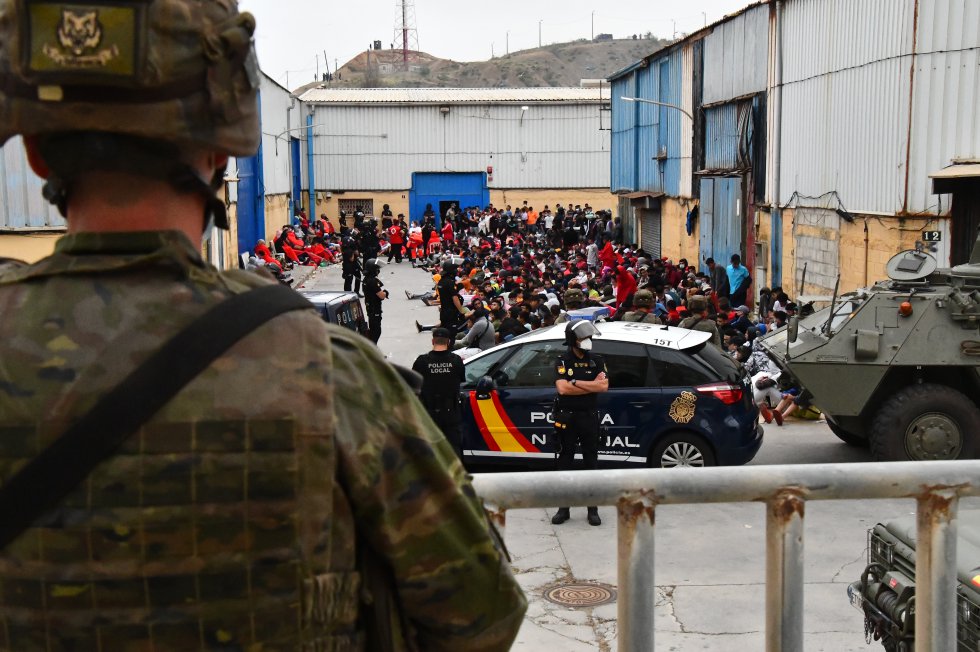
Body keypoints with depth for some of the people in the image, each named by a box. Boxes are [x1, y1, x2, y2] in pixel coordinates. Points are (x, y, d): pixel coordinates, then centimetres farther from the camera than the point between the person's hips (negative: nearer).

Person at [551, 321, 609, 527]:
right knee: (565, 462, 4)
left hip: (589, 417, 1)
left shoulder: (597, 361, 5)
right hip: (566, 417, -1)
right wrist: (591, 385, -11)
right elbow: (562, 388, -15)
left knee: (591, 462, 4)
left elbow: (604, 386, -10)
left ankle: (593, 509, 9)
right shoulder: (563, 362, 0)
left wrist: (575, 382, -13)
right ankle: (564, 508, 11)